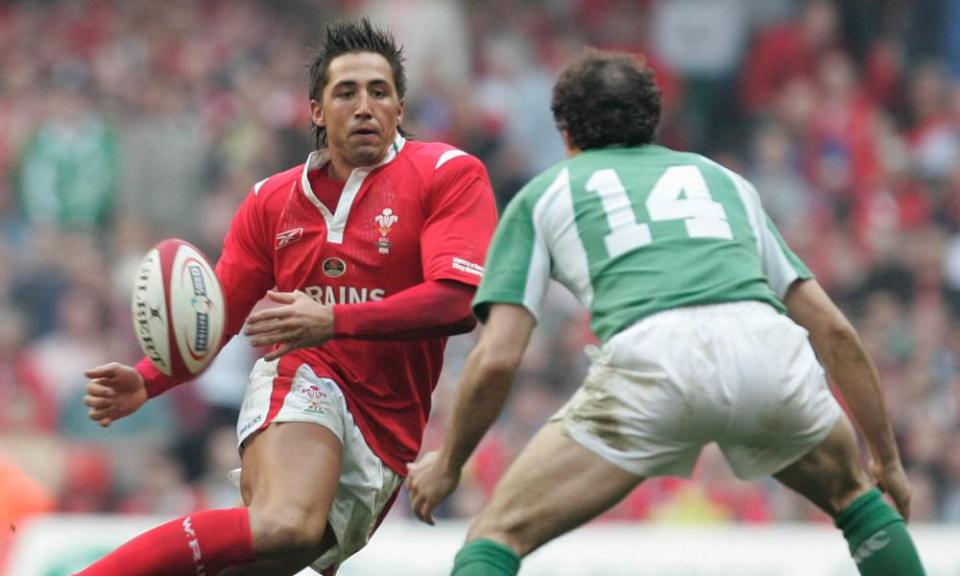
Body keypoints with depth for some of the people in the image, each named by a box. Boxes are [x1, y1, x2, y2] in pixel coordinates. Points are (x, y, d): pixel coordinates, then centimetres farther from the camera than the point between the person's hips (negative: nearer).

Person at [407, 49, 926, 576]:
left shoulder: (542, 194, 27)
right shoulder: (723, 179, 35)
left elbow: (496, 358, 16)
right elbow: (834, 330, 31)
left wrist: (447, 464, 31)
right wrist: (887, 458, 39)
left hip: (650, 355, -3)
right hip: (769, 356, 3)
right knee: (849, 492, 33)